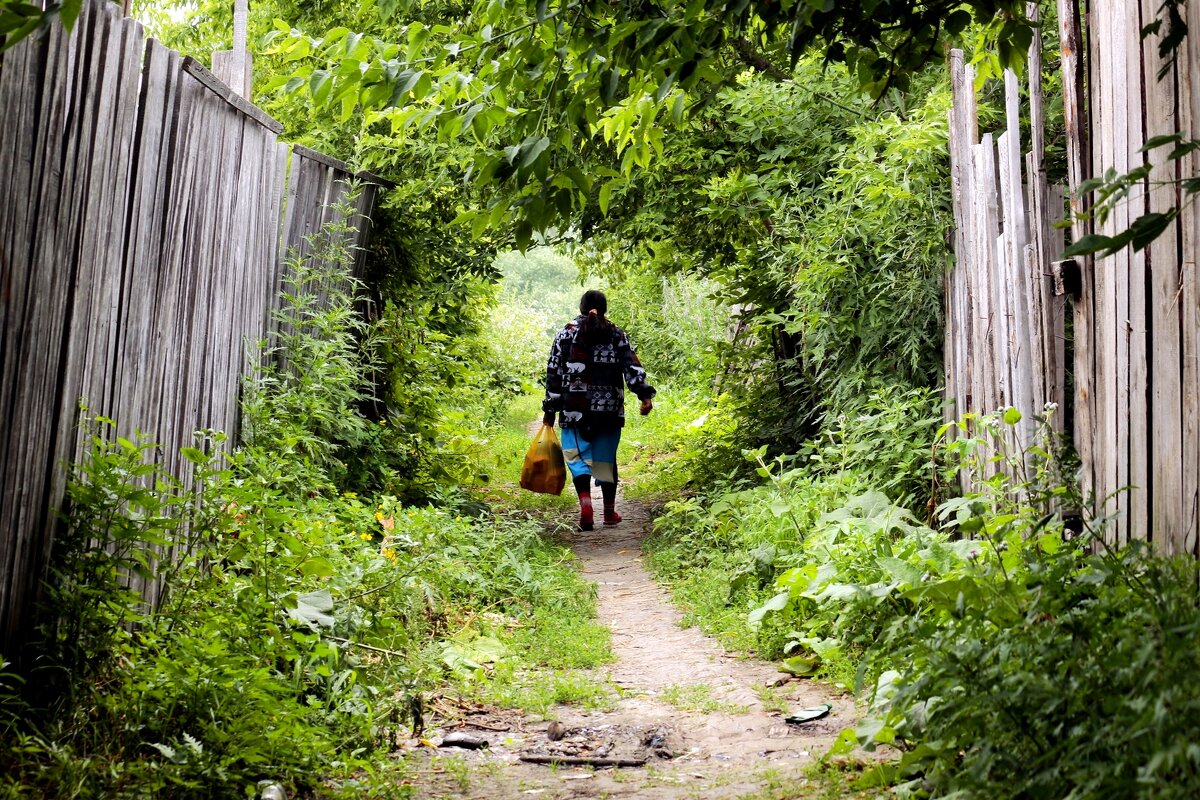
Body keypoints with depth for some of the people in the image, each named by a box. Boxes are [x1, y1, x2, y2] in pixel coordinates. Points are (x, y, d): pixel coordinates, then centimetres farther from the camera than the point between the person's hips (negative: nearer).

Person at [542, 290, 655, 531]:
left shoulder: (566, 334, 5)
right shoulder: (618, 336, 8)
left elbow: (554, 373, 3)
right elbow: (632, 368, -3)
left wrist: (550, 409, 7)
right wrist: (645, 394, -10)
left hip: (575, 409, -2)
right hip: (610, 410, 2)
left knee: (578, 456, 1)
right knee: (605, 459, 11)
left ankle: (585, 502, -22)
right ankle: (610, 512, 20)